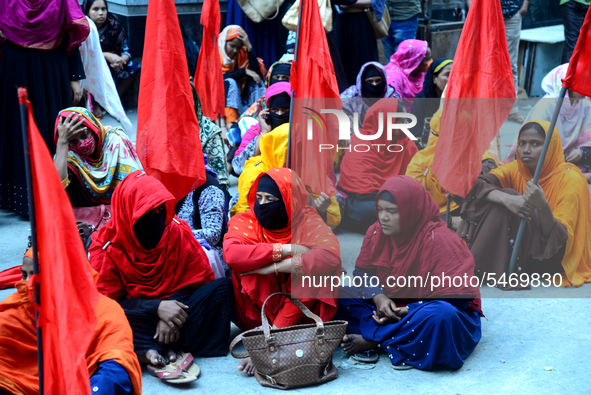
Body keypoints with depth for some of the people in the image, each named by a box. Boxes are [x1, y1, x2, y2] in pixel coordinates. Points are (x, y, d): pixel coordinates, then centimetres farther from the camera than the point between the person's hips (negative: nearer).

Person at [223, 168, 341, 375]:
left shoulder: (306, 221, -6)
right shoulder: (245, 221, -4)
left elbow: (331, 257, -27)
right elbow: (230, 253, -28)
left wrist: (273, 267, -28)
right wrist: (285, 249, -28)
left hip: (297, 311, 0)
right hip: (255, 317, 0)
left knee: (312, 267, -26)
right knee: (245, 263, -22)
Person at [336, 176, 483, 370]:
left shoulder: (438, 239, -21)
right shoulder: (377, 232, -4)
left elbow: (458, 297, -21)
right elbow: (362, 272, 3)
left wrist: (407, 311, -26)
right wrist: (378, 297, -20)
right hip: (388, 307, 5)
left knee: (440, 315, -40)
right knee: (341, 294, -12)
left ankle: (371, 340, -23)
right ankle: (391, 342, -27)